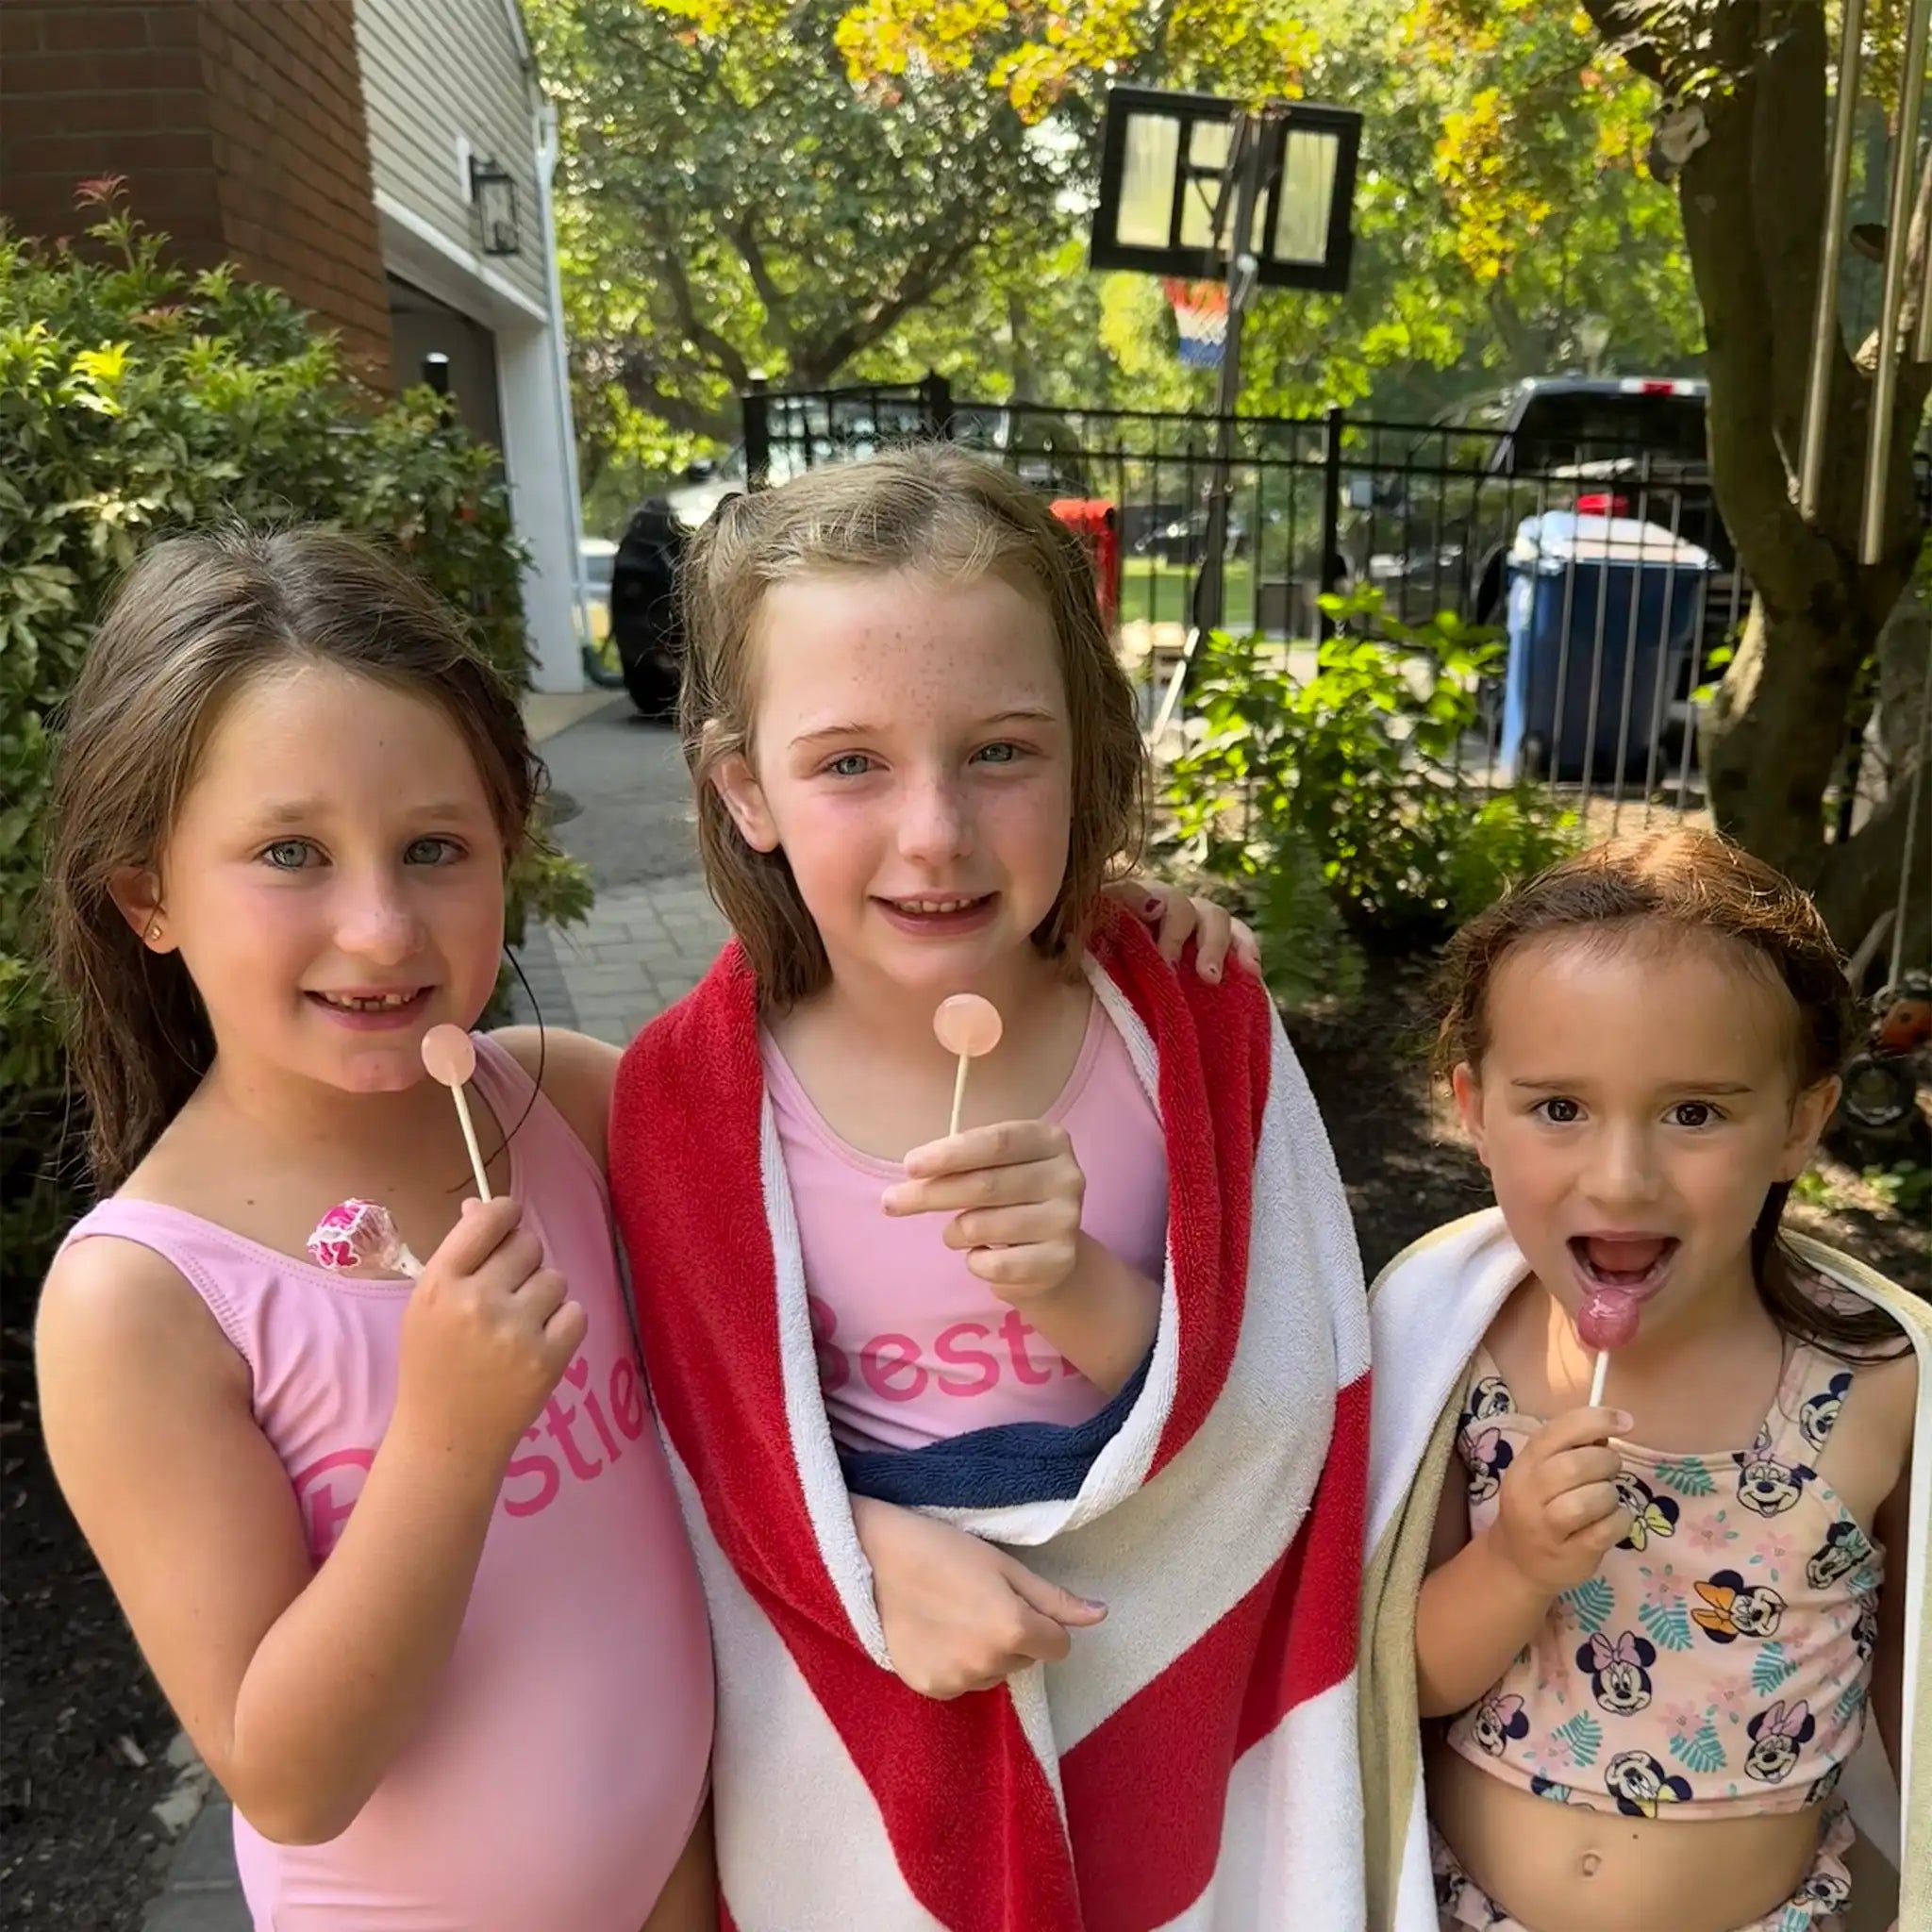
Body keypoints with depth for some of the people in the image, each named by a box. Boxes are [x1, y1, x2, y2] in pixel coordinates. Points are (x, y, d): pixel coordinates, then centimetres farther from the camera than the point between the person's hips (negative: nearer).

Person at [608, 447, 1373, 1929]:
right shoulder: (690, 1096, -18)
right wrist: (874, 1552, -25)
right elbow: (709, 1441, -7)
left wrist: (1087, 1296, -33)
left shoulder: (1202, 1026, -17)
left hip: (1168, 1719, 1)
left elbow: (1276, 1423, -14)